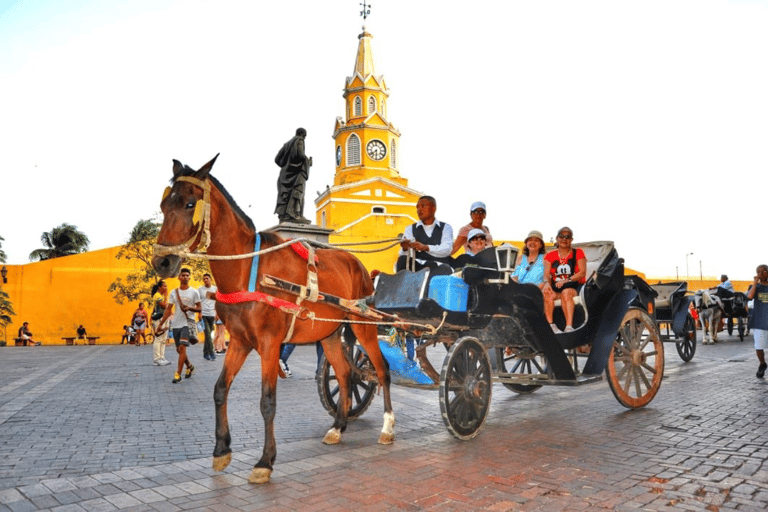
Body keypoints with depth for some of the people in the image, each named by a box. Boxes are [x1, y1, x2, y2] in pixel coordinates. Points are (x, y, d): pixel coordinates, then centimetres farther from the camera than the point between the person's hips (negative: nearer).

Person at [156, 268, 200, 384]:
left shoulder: (194, 292, 0)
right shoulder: (174, 293, 9)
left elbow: (199, 308, 1)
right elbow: (168, 310, 11)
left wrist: (189, 308, -19)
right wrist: (160, 325, 7)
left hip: (188, 323, -4)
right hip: (176, 324, 4)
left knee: (182, 347, -17)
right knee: (179, 349, 10)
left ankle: (178, 374, -14)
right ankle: (190, 366, 35)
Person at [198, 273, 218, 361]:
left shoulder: (215, 289, 11)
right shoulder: (200, 289, 5)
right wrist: (199, 312, -7)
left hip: (212, 314, 3)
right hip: (203, 314, -2)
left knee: (209, 334, 7)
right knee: (208, 334, -11)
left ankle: (206, 353, 15)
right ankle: (211, 352, -10)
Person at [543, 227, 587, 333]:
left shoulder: (578, 253, 12)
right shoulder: (550, 256, 18)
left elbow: (582, 272, -1)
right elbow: (546, 274, 6)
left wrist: (567, 280, -17)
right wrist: (547, 283, -19)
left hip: (575, 286, -2)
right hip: (556, 287, 2)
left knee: (566, 293, -37)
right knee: (546, 294, -32)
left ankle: (569, 326, -45)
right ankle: (550, 325, -35)